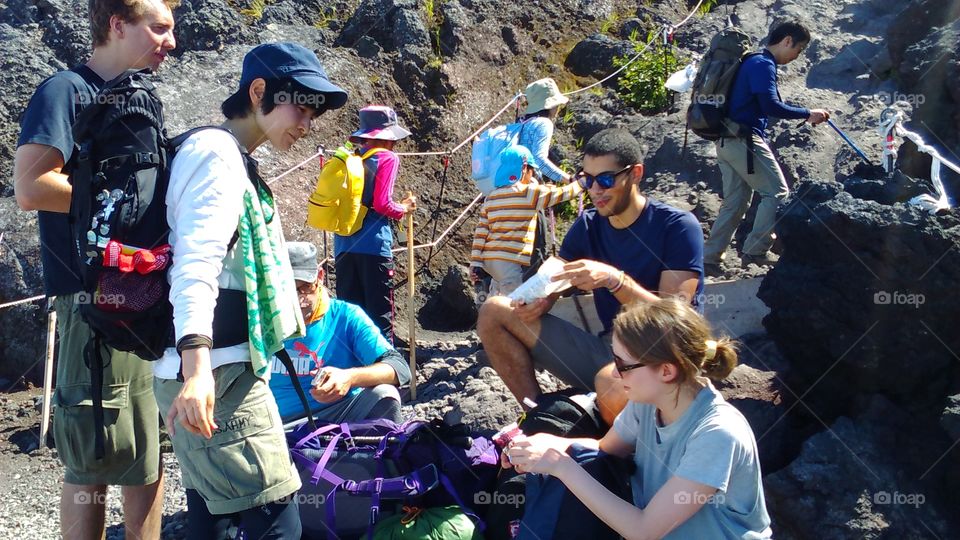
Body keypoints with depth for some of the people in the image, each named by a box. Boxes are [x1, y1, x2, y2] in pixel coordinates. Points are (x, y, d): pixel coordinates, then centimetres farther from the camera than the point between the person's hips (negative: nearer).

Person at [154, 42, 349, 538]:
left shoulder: (234, 161, 21)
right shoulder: (216, 153, -11)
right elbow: (195, 262, -25)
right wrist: (196, 362, -38)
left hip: (225, 368, 10)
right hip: (214, 371, -10)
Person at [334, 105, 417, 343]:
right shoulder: (387, 158, -4)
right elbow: (382, 204, -12)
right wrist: (404, 208, 6)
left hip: (344, 246, 6)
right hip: (373, 246, -6)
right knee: (379, 315, -1)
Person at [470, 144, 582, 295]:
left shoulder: (491, 197, 12)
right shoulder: (529, 192, -5)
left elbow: (481, 232, 8)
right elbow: (561, 193, 6)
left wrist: (475, 262, 7)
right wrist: (580, 183, 24)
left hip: (489, 258, 7)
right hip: (510, 261, -7)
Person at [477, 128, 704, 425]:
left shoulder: (677, 225, -11)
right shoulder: (588, 225, 6)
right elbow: (549, 286, 4)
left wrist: (614, 279, -32)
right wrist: (536, 302, -20)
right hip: (606, 347, 7)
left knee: (612, 383, -43)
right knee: (493, 312, 0)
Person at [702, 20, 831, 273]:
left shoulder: (754, 62, 21)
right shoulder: (763, 65, -10)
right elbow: (771, 106, -20)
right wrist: (807, 114, -11)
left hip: (728, 141, 10)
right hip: (744, 140, -10)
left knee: (735, 202, 10)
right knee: (777, 192, -3)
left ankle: (709, 257, 9)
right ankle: (755, 250, -4)